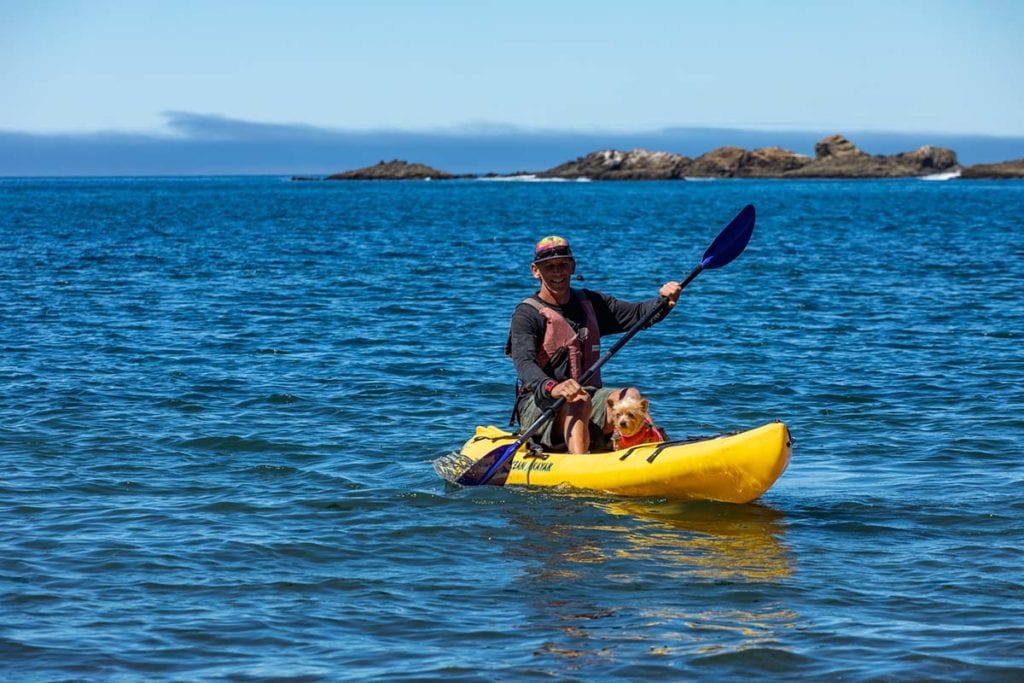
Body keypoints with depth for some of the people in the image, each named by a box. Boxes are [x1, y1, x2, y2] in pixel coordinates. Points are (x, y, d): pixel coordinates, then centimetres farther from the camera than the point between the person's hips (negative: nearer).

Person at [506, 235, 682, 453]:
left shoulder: (590, 303, 14)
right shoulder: (527, 314, -7)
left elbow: (637, 314, 10)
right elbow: (524, 364, -23)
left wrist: (664, 301, -13)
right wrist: (552, 388, -44)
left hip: (589, 394, 6)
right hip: (538, 406, -5)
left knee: (630, 396, -22)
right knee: (578, 402, -36)